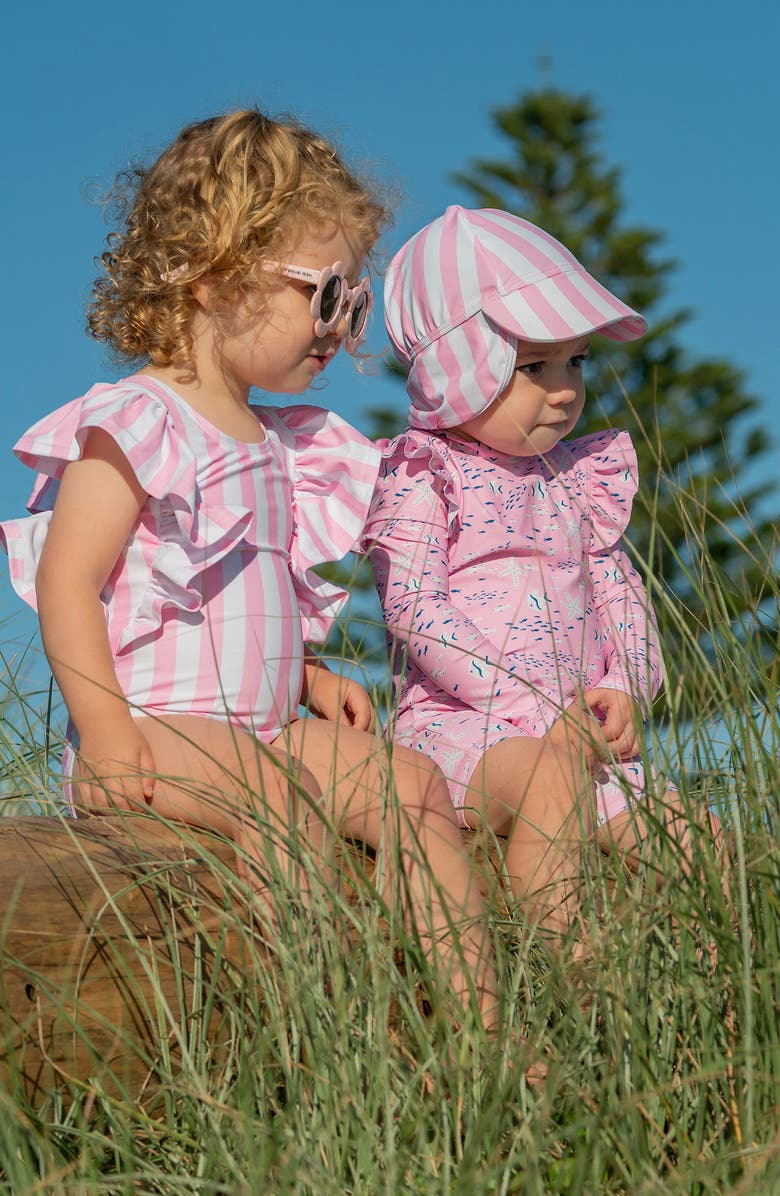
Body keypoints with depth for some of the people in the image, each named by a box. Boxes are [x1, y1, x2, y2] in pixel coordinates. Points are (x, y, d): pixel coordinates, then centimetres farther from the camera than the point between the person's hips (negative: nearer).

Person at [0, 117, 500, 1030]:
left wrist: (311, 676, 11)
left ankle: (480, 1019, -11)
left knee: (408, 780, -9)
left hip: (259, 729, 8)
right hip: (155, 728, -8)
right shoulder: (137, 424, -8)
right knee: (279, 796, -33)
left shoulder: (273, 442, 20)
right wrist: (106, 732, -24)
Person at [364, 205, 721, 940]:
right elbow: (415, 610, -13)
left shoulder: (579, 479, 18)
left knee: (696, 845, -8)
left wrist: (624, 688, -4)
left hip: (576, 731, 7)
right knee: (551, 773, -36)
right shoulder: (423, 478, -3)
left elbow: (620, 590, 18)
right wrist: (536, 705, -19)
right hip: (456, 727, -6)